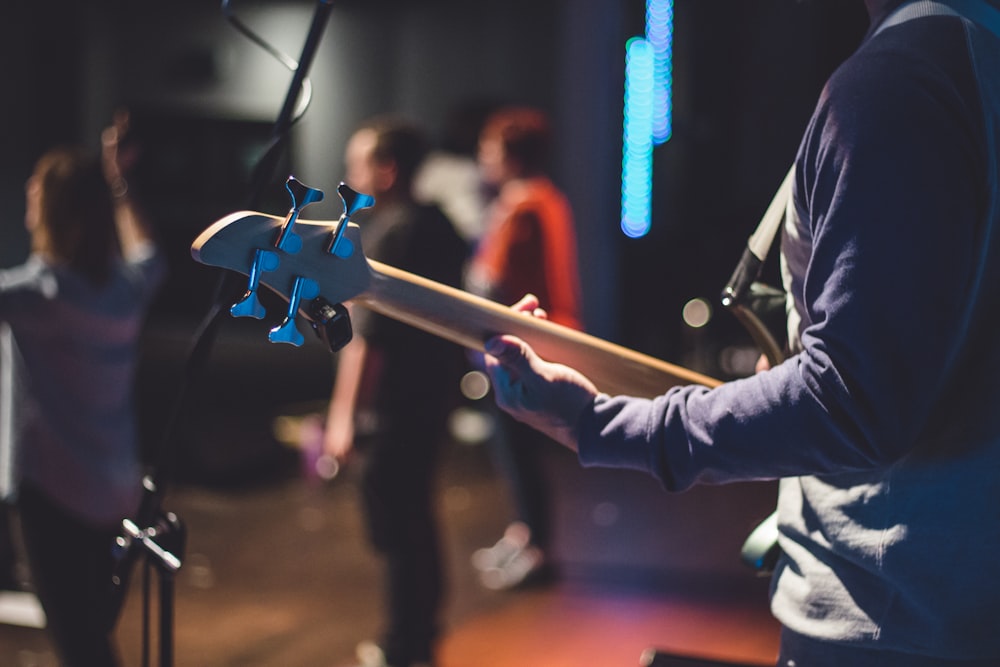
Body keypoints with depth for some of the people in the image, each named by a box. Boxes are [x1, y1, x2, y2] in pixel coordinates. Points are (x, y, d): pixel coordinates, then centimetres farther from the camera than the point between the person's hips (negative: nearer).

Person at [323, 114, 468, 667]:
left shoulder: (386, 234, -18)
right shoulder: (437, 224, 8)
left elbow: (366, 336, -21)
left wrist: (343, 414, -17)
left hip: (394, 400, -10)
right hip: (434, 390, 10)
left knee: (394, 524, -1)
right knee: (415, 516, 20)